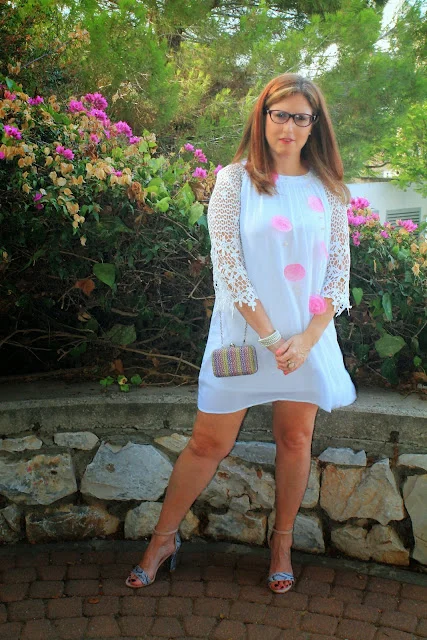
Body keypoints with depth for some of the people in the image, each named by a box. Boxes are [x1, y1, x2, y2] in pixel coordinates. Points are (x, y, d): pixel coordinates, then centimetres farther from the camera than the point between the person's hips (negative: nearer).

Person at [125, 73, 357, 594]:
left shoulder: (327, 189, 5)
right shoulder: (235, 180, -3)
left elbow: (339, 271, 3)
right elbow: (228, 267, -10)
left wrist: (307, 338, -9)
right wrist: (271, 337, -13)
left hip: (308, 338, 3)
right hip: (244, 335, -2)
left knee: (295, 440, 12)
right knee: (209, 442, 4)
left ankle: (282, 540, 33)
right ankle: (164, 538, 24)